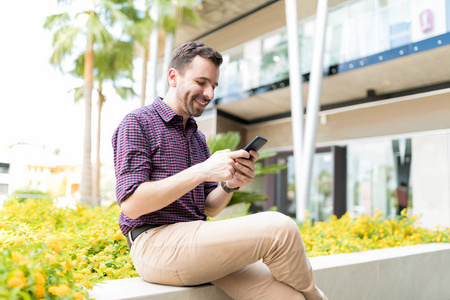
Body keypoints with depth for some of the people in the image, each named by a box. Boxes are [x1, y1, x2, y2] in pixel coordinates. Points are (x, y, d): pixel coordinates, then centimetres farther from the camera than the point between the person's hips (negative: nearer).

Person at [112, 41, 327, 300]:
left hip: (199, 241, 7)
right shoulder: (137, 123, -2)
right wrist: (202, 171, -20)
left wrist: (230, 184, -4)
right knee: (280, 228, -20)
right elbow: (131, 204, -14)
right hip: (156, 243, -6)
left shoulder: (198, 137, 20)